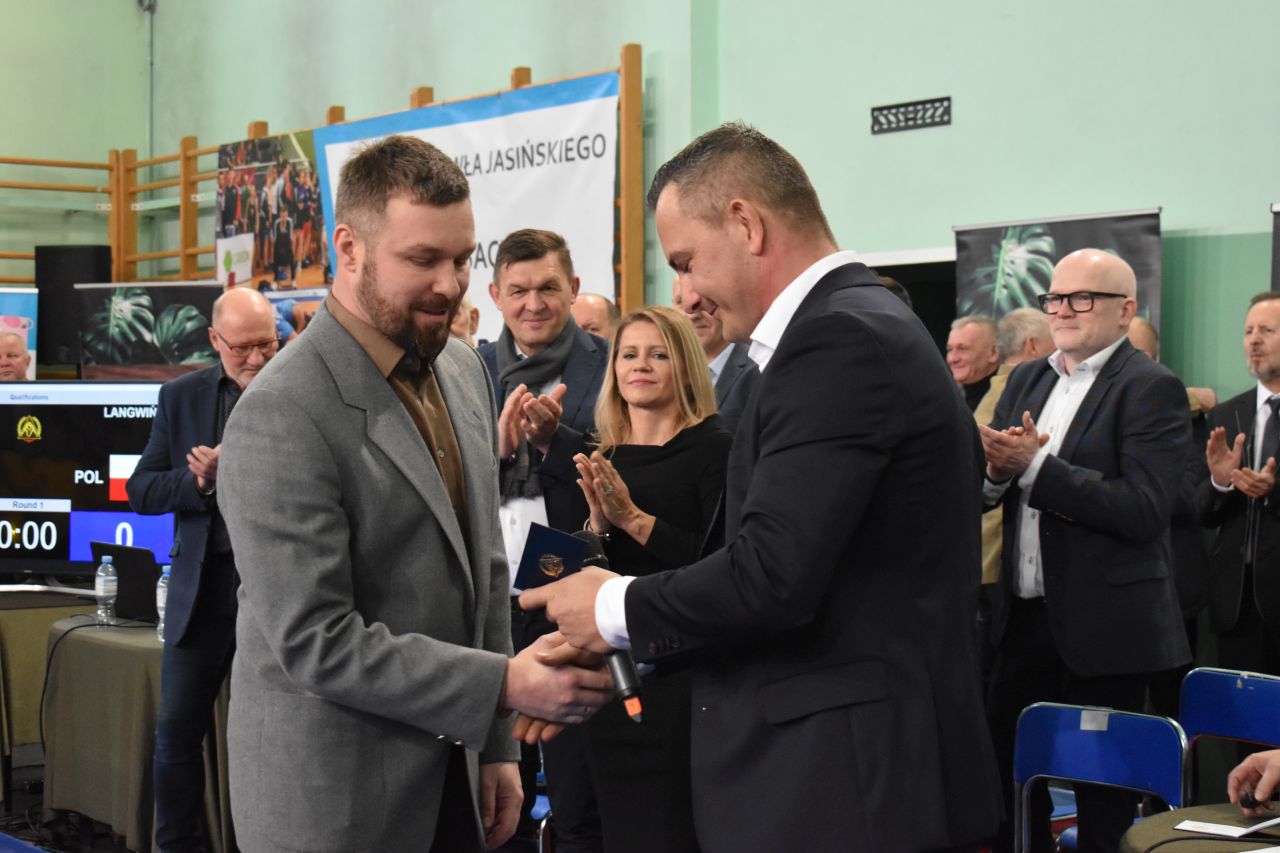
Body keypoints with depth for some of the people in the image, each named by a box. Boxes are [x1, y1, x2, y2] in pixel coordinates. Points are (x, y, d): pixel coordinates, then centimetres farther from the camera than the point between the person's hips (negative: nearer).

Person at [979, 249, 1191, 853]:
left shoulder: (1151, 389, -9)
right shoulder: (1026, 380, 12)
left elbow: (1144, 510, -20)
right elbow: (984, 492, 12)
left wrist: (1036, 465, -22)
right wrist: (996, 470, -11)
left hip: (1103, 626, -6)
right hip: (1025, 618, 6)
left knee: (1103, 802, 5)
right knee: (1007, 779, 12)